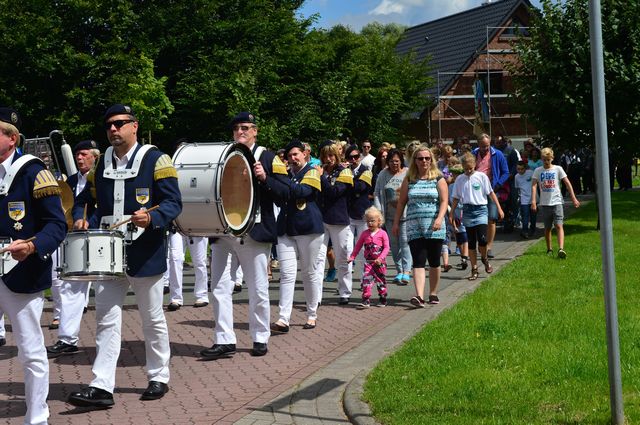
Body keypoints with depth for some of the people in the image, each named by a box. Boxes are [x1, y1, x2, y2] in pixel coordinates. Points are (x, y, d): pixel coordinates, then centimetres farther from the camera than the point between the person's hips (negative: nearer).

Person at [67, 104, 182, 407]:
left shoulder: (155, 160, -6)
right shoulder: (101, 164, 10)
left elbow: (173, 203, -10)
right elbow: (85, 199, 19)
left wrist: (151, 218, -28)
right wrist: (81, 220, -2)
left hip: (145, 254, -4)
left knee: (153, 319, 8)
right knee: (106, 319, -1)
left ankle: (159, 378, 23)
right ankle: (101, 387, -2)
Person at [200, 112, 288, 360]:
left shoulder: (269, 159, 3)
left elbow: (284, 195, -3)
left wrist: (264, 179, -18)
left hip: (254, 234, -3)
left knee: (258, 290, 4)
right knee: (219, 288, -2)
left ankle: (260, 338, 18)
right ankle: (224, 341, 1)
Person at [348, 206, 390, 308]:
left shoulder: (382, 233, -6)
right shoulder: (364, 234, 4)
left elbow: (386, 248, -9)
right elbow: (358, 246, 11)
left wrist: (380, 258, -21)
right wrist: (352, 257, 3)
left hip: (380, 262, -2)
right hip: (368, 262, 2)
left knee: (381, 280, 9)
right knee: (366, 280, -12)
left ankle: (383, 299, 24)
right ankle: (366, 300, -12)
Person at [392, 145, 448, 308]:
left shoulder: (438, 179, 3)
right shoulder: (409, 180, 9)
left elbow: (444, 201, -5)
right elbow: (401, 202, 12)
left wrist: (439, 218, -20)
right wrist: (396, 222, 9)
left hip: (434, 227, -1)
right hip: (414, 228, 1)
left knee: (434, 262, 8)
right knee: (418, 262, -10)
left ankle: (433, 294, 22)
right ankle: (419, 296, -20)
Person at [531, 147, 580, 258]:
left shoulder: (558, 169, 3)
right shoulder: (538, 171, 4)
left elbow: (567, 183, 4)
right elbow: (534, 186, -5)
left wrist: (573, 198, -1)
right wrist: (533, 201, -18)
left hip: (557, 202, -2)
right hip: (544, 203, 2)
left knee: (559, 225, -14)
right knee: (547, 228, 10)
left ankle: (561, 249, -25)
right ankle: (549, 249, 23)